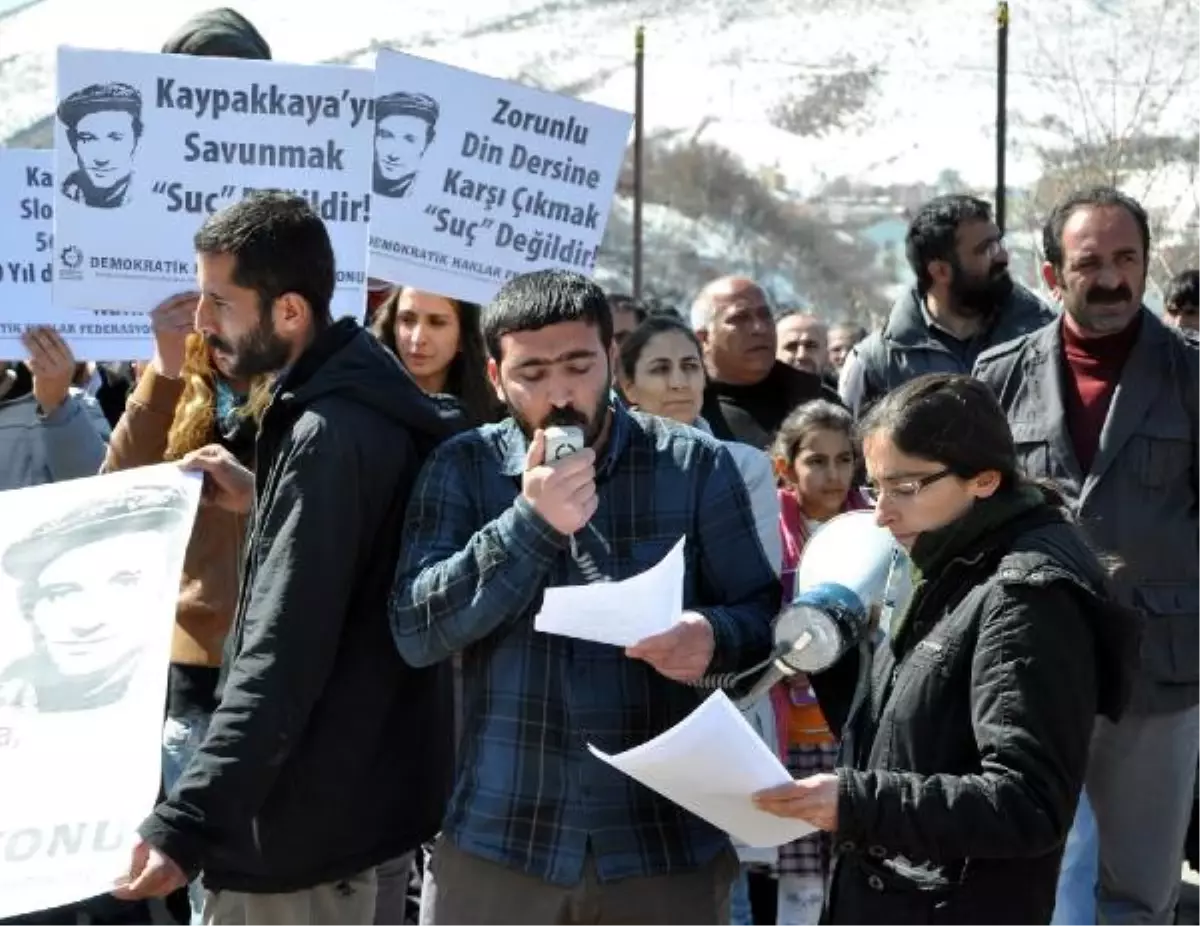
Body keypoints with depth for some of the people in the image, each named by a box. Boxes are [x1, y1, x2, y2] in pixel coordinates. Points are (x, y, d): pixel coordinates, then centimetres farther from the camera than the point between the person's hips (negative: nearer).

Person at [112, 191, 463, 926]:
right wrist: (264, 501, 15)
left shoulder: (328, 435, -21)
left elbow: (282, 658, -28)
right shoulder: (362, 400, 8)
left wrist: (186, 823, -31)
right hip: (359, 787, 10)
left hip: (306, 815, -10)